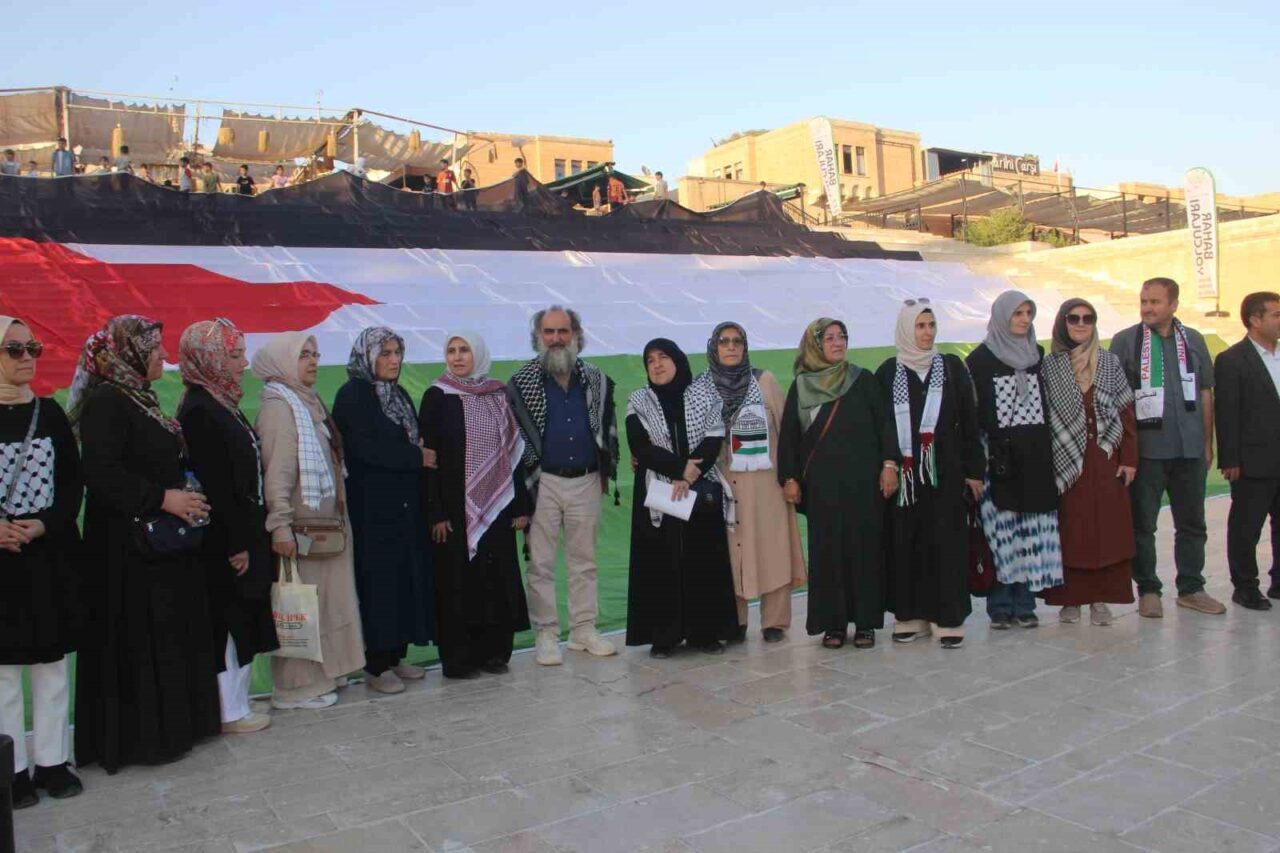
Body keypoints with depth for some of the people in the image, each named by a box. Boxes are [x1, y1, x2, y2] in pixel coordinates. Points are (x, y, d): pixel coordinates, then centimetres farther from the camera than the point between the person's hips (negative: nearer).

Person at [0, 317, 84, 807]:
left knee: (51, 663, 8)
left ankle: (51, 761, 19)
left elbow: (73, 482, 6)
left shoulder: (49, 412, 7)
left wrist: (44, 525, -11)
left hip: (51, 556, 3)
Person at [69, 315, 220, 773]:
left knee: (171, 637, 14)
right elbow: (100, 474, -23)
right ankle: (141, 737, 10)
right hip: (129, 548, -10)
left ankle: (171, 726, 25)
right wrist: (163, 498, -22)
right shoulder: (105, 402, -14)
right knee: (138, 640, -1)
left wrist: (186, 498, 10)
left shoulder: (139, 399, 14)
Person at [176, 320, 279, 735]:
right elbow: (215, 485, -20)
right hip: (226, 541, -9)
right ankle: (230, 712, 13)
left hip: (242, 533, 9)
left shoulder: (221, 403, 10)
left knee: (240, 623, 15)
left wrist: (249, 536, 14)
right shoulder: (199, 410, -18)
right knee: (229, 623, 1)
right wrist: (235, 545, -19)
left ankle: (236, 703, 26)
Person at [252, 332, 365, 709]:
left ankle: (317, 677, 23)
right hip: (300, 528, -9)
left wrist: (337, 516, 18)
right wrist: (280, 525, -23)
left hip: (324, 524, 9)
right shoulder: (278, 406, -10)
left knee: (323, 603, 13)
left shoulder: (307, 402, 16)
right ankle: (295, 687, 8)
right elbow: (276, 471, -18)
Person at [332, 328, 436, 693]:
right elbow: (365, 447, -19)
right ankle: (376, 665, 6)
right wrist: (417, 456, -12)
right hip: (372, 506, -7)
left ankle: (397, 655, 18)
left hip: (406, 504, 7)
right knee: (379, 581, -3)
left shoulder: (399, 394, 15)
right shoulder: (352, 395, -8)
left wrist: (420, 451, -5)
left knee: (407, 577, 8)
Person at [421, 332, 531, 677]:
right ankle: (457, 658, 11)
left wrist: (520, 505, 5)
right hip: (457, 507, -4)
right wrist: (436, 512, -13)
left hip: (496, 506, 4)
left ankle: (493, 651, 19)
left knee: (498, 579, 7)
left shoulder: (499, 395, 8)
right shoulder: (438, 397, -3)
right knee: (458, 580, 1)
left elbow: (513, 451, 9)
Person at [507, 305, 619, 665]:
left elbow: (609, 427, 14)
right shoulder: (522, 382, -3)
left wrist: (606, 472, 9)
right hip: (543, 483, -3)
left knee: (584, 561, 11)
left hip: (586, 481, 3)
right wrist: (523, 481, -5)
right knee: (541, 564, 2)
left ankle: (584, 629, 21)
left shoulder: (596, 380, 6)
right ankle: (546, 635, 12)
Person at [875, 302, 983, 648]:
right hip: (903, 473, 0)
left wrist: (974, 470, 1)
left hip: (945, 471, 0)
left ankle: (948, 619, 5)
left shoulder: (952, 368, 7)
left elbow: (969, 422, 5)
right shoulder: (888, 372, 5)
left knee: (947, 543, -1)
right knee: (906, 544, 2)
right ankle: (911, 616, 11)